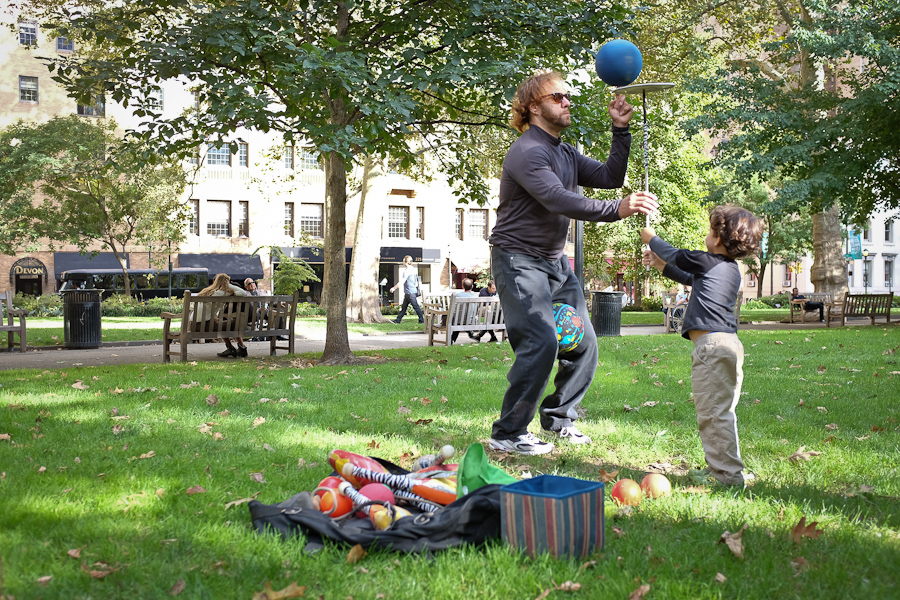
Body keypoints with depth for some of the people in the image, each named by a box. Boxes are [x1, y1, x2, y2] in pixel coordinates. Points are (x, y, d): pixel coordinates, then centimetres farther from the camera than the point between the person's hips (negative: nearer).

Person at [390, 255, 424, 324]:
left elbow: (402, 282, -19)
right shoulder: (413, 269, 13)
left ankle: (422, 320, 2)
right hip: (408, 292, 10)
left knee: (415, 306, -3)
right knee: (403, 307, 12)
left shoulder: (407, 270, -16)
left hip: (410, 292, -10)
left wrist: (394, 288, -12)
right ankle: (398, 320, 17)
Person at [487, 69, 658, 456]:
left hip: (556, 263, 9)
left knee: (584, 343, 8)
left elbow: (610, 177, 11)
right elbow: (559, 200, -31)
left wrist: (621, 130, 2)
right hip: (519, 261, -9)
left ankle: (558, 418, 24)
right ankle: (507, 434, -8)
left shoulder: (566, 154, 14)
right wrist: (618, 210, -40)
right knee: (541, 343, -19)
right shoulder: (527, 152, -17)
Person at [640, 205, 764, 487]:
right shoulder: (731, 270, 20)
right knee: (722, 411, 16)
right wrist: (660, 265, 42)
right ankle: (722, 467, 24)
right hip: (730, 344, 10)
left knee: (712, 412, -6)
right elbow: (691, 279, 34)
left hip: (711, 344, -10)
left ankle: (727, 473, -4)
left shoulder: (707, 262, -7)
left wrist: (651, 237, 27)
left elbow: (674, 255, 9)